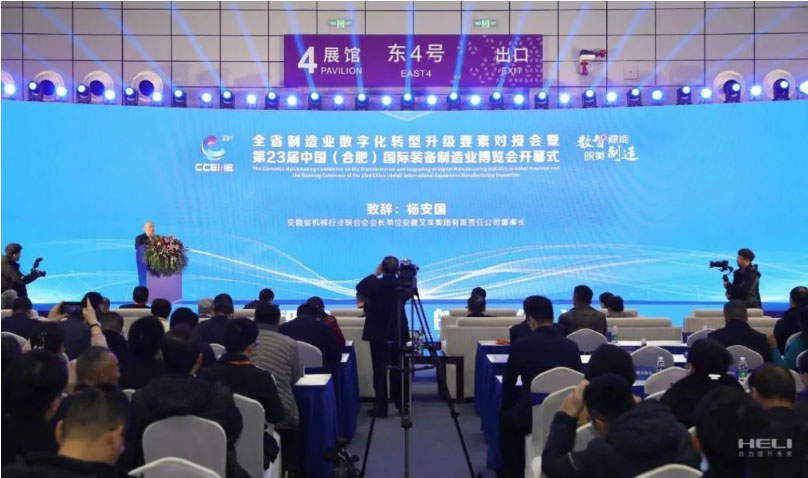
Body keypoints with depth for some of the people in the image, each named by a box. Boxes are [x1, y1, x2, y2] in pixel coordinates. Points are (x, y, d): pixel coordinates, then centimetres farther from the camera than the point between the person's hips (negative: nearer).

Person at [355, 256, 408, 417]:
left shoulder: (375, 284, -13)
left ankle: (381, 407, 3)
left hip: (378, 334, -3)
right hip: (398, 334, 3)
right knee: (398, 370, 12)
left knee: (380, 371, 2)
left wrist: (375, 274, 7)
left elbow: (360, 287, 6)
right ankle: (402, 405, 17)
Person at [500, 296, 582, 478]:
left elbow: (507, 385, 6)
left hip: (533, 415, -4)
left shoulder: (521, 345, -5)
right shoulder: (571, 346, 2)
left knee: (505, 418, 28)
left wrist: (511, 407, 25)